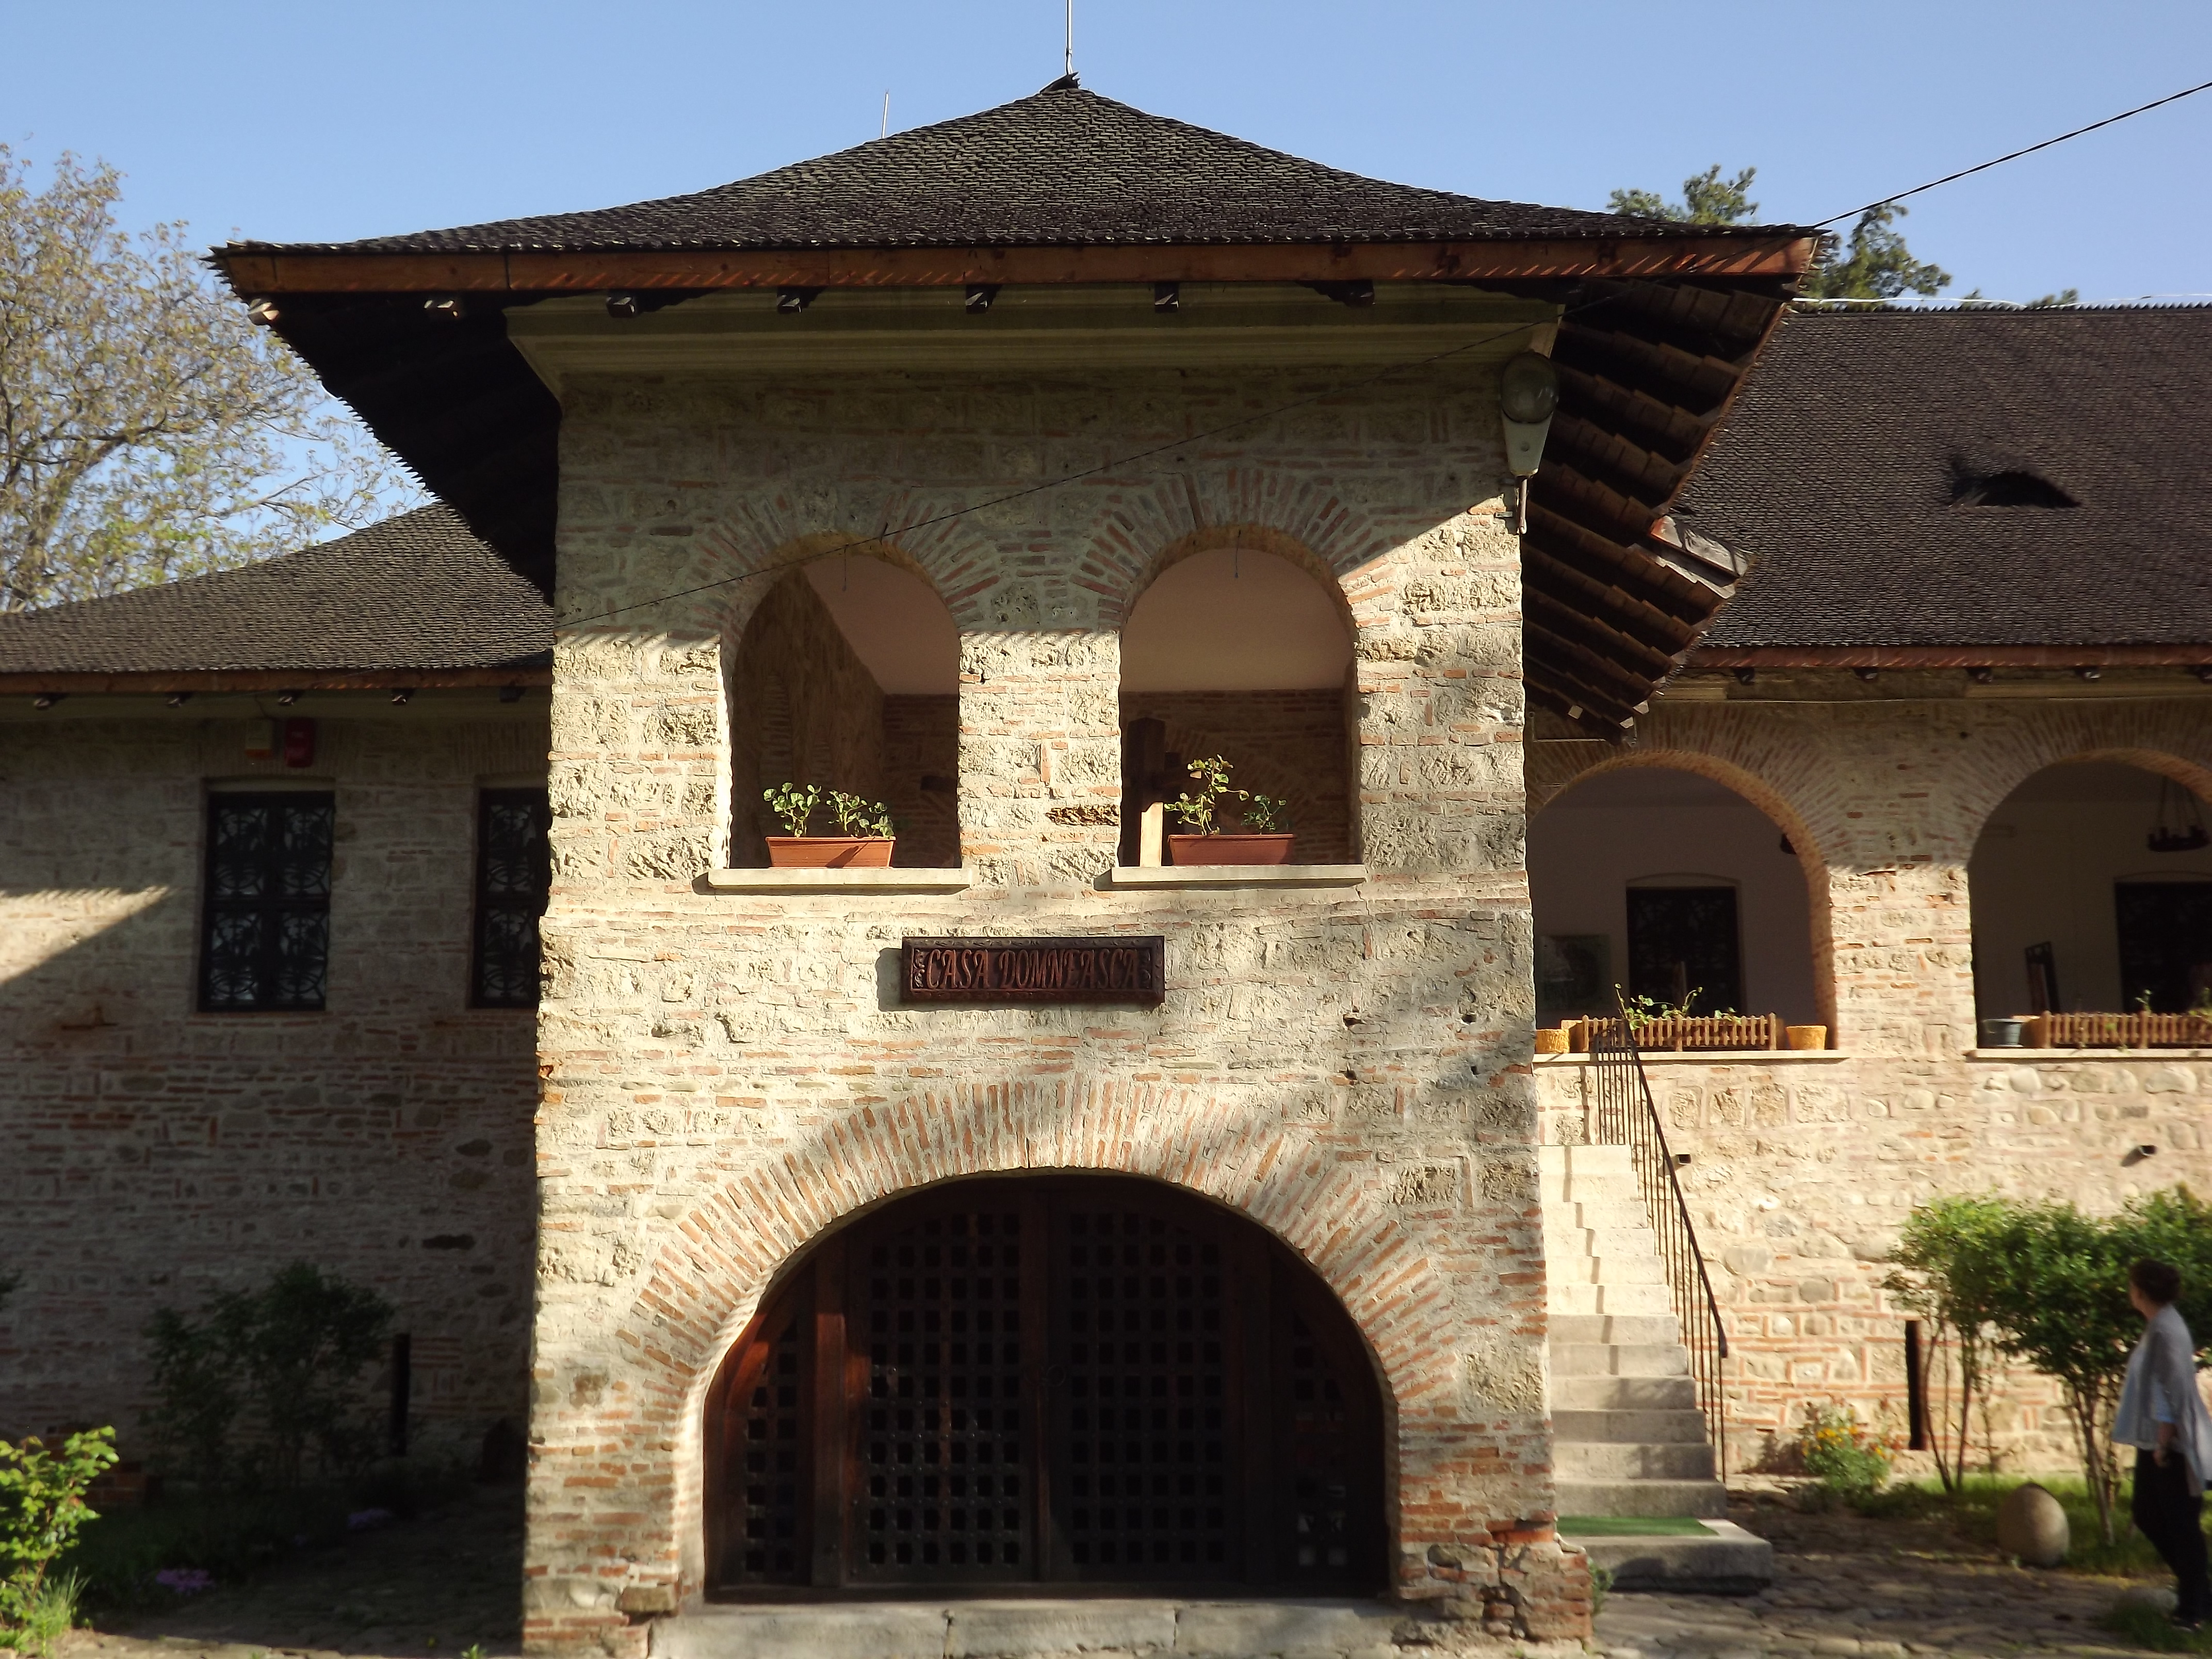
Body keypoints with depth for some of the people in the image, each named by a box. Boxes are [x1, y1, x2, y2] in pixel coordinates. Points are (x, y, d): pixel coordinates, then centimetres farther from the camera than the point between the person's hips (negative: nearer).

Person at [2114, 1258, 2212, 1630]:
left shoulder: (2166, 1330, -18)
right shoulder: (2159, 1326, 11)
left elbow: (2175, 1390, -21)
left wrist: (2163, 1443, -18)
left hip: (2171, 1446, -10)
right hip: (2156, 1442, 10)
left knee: (2181, 1525, -1)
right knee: (2147, 1516, 15)